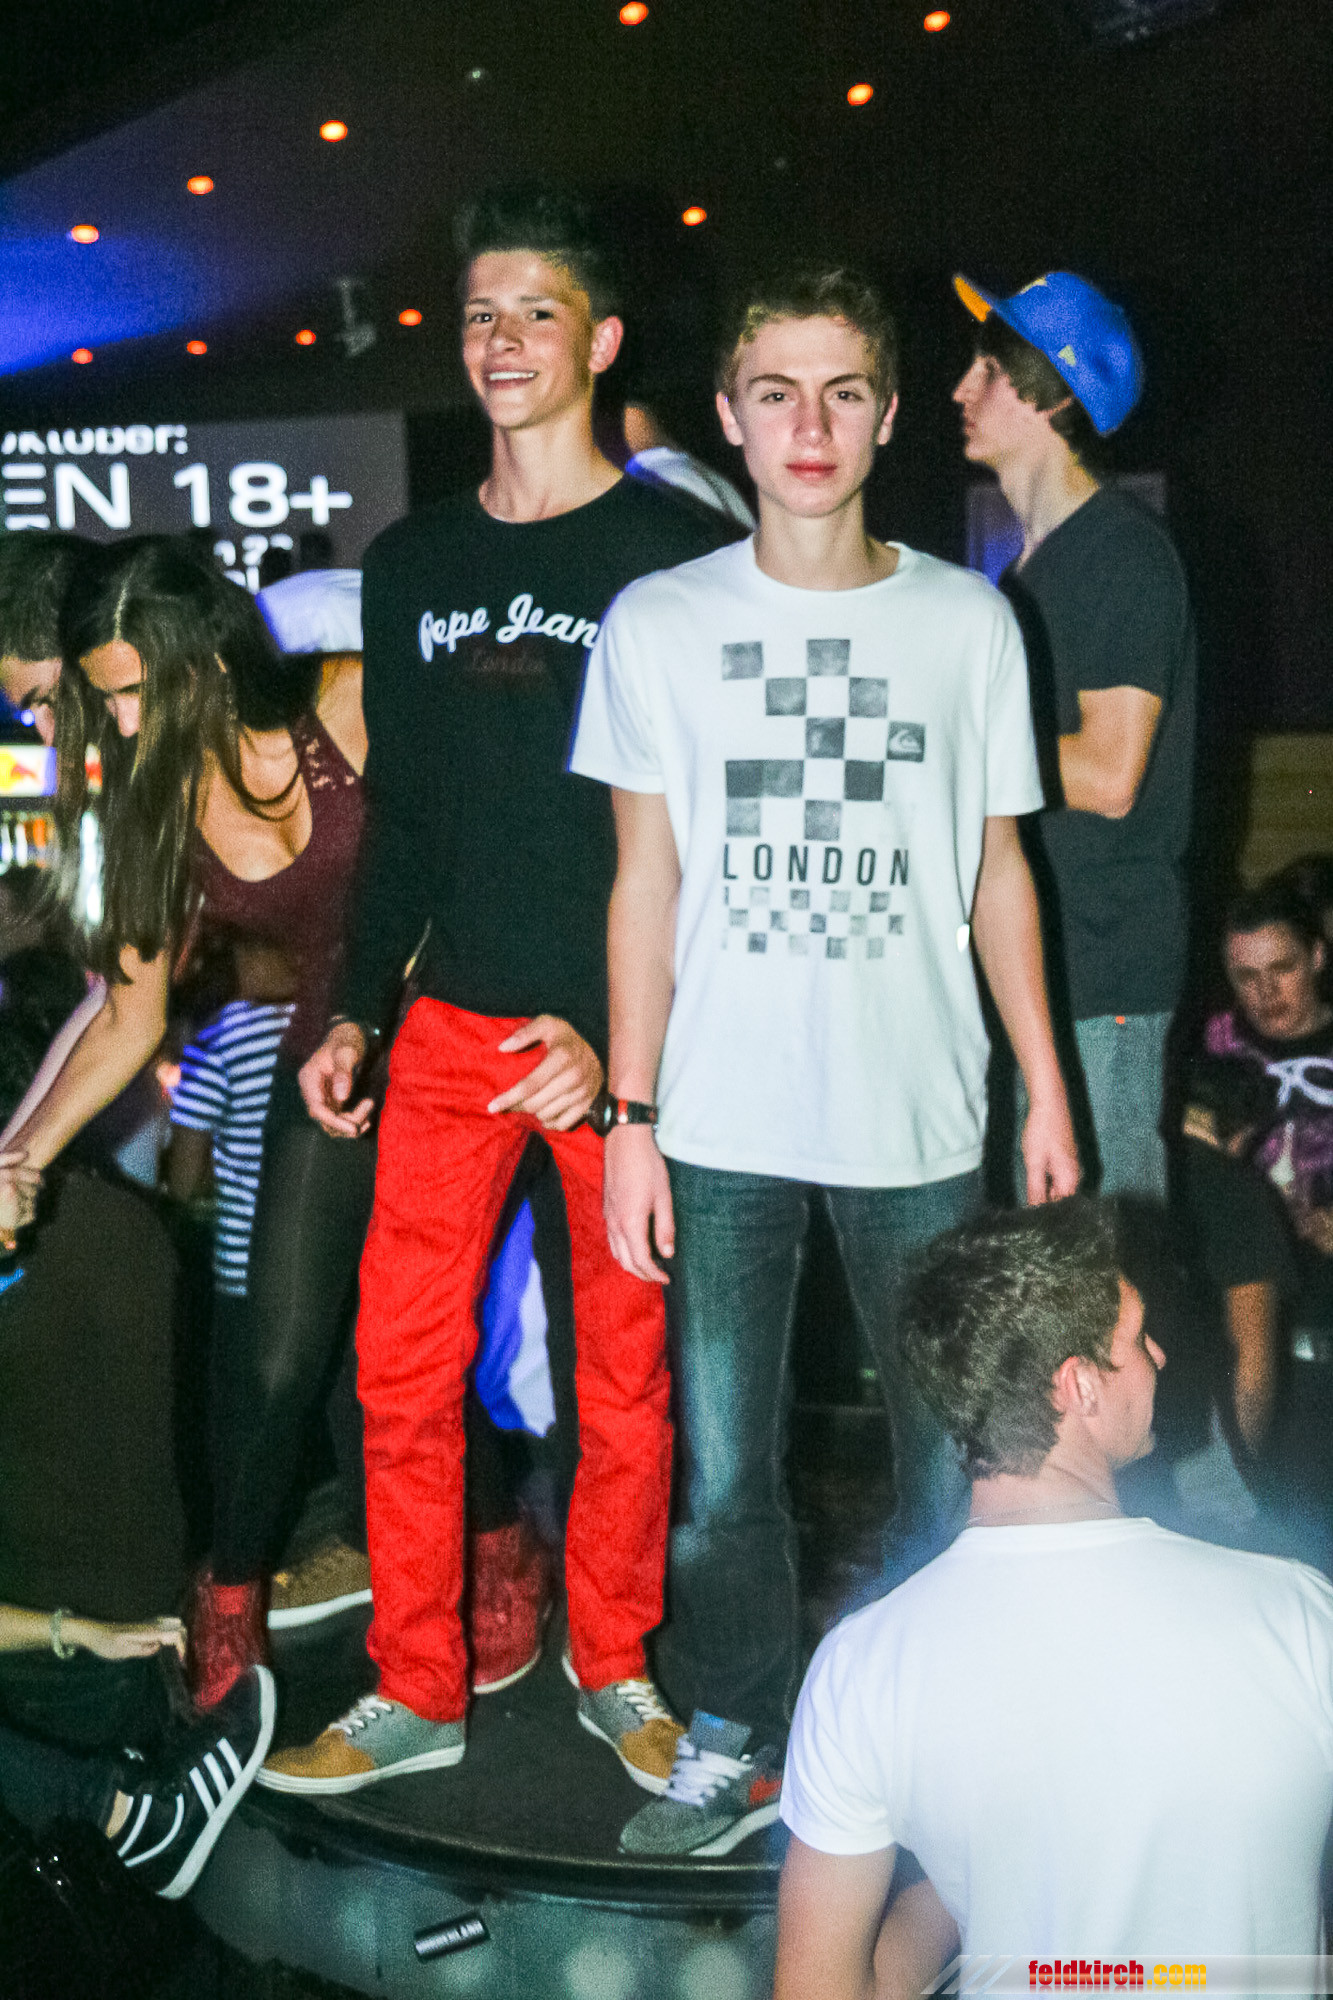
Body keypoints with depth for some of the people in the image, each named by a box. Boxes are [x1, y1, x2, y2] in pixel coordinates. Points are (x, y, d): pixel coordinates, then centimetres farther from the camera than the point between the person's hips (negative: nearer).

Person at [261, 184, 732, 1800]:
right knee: (403, 1366, 4)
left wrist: (623, 1035, -15)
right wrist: (355, 1008, 10)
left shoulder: (673, 554, -2)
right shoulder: (412, 565, 12)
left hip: (618, 1033, -4)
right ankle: (415, 1695, 20)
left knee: (626, 1370, 5)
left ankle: (612, 1665, 26)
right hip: (452, 1024, 4)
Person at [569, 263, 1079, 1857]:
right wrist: (631, 1114, -1)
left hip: (920, 1118, 1)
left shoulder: (968, 621, 4)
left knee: (953, 1451, 6)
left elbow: (997, 871, 8)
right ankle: (733, 1740, 26)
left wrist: (1047, 1092, 5)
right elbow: (647, 883, 3)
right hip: (723, 1118, 0)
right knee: (721, 1467, 6)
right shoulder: (656, 624, 2)